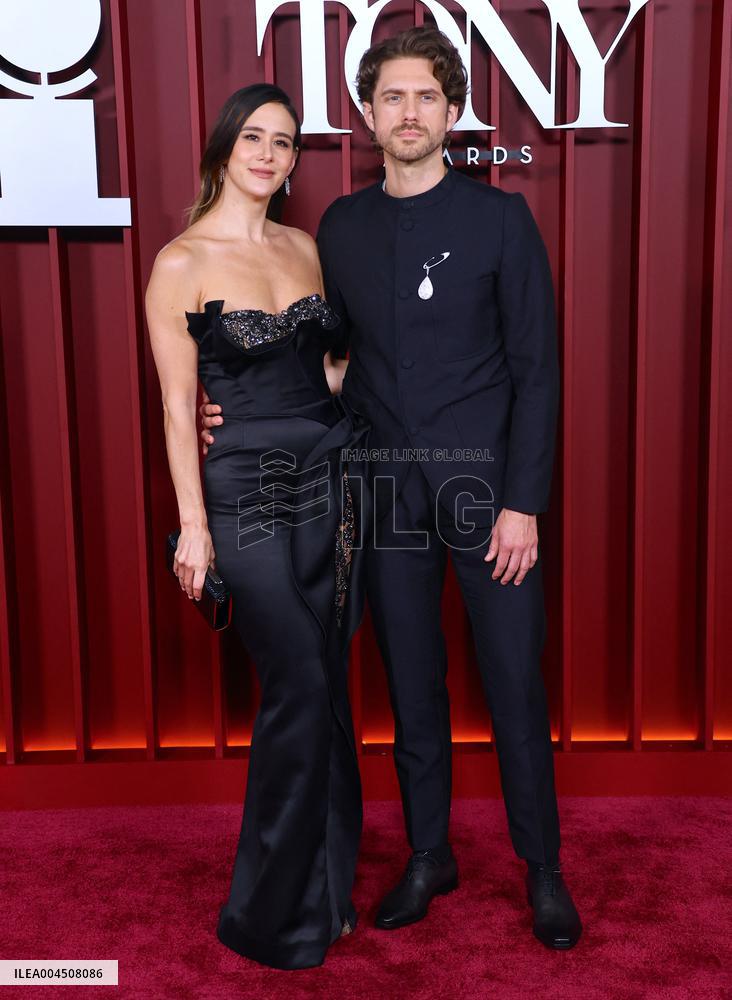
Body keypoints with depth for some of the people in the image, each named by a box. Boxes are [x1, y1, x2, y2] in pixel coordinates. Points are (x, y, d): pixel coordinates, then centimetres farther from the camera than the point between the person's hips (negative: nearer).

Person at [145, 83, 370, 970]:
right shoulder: (181, 263, -5)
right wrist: (193, 523, -10)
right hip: (252, 492, -5)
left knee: (325, 683, 10)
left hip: (336, 475, 6)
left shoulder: (306, 247, 12)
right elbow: (178, 403, -7)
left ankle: (325, 884, 28)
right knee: (300, 688, -5)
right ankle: (275, 915, 16)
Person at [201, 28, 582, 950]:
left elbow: (536, 370, -4)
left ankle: (542, 868, 25)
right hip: (385, 489, 3)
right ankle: (428, 857, 31)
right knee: (412, 688, 12)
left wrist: (523, 503, -10)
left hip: (483, 485, -3)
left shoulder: (500, 217, -1)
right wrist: (242, 413, 0)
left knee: (513, 685, 5)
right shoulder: (340, 228, 8)